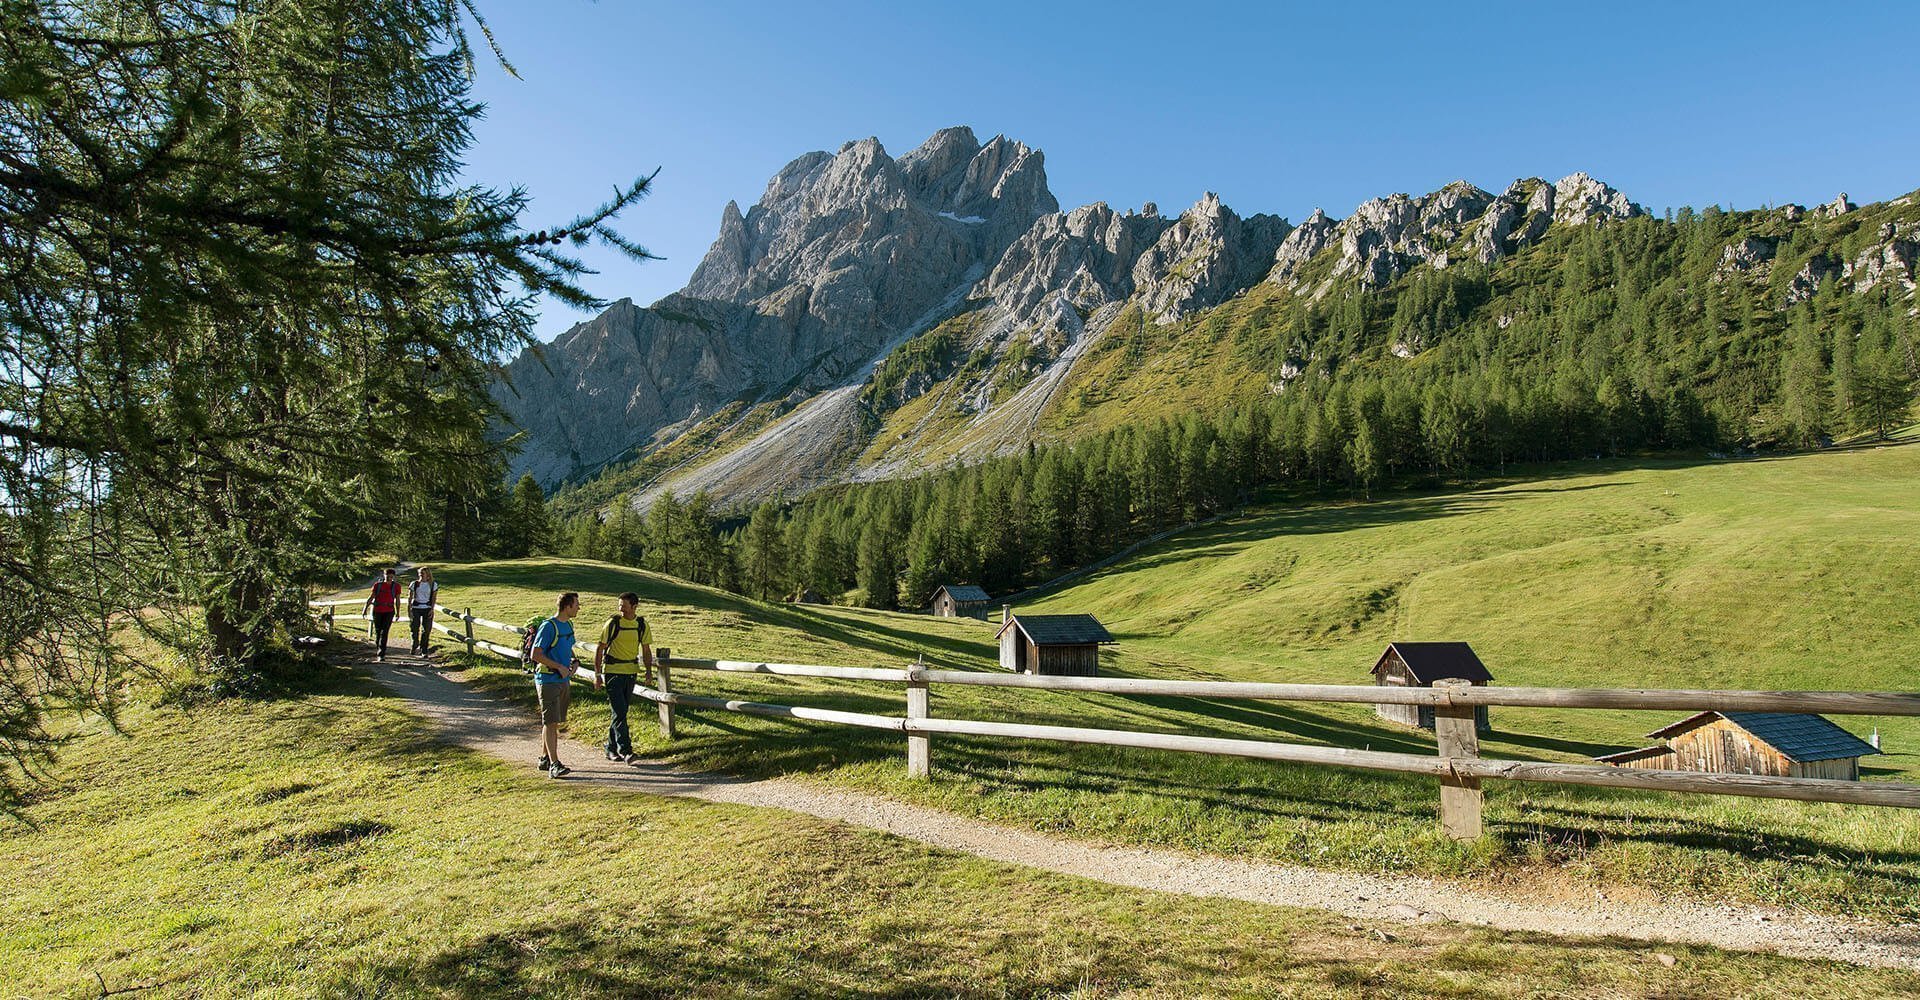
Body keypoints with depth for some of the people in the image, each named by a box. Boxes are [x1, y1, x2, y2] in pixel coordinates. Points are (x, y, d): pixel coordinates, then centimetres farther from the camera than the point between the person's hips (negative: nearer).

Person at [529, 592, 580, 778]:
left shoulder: (569, 625, 11)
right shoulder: (548, 626, -15)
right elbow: (536, 654, -16)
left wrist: (573, 662, 6)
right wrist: (559, 667, -16)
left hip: (563, 680, 8)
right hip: (548, 680, -8)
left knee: (555, 722, 13)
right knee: (550, 722, -9)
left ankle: (544, 759, 24)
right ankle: (554, 764, -11)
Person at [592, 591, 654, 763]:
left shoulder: (642, 624, 3)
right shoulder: (613, 623, -8)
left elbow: (646, 650, 10)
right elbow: (600, 649, -4)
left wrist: (649, 672, 0)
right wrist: (597, 674, -7)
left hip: (631, 672, 5)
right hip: (613, 672, -4)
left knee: (621, 712, 11)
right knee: (619, 712, -11)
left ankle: (611, 749, 23)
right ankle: (625, 751, -13)